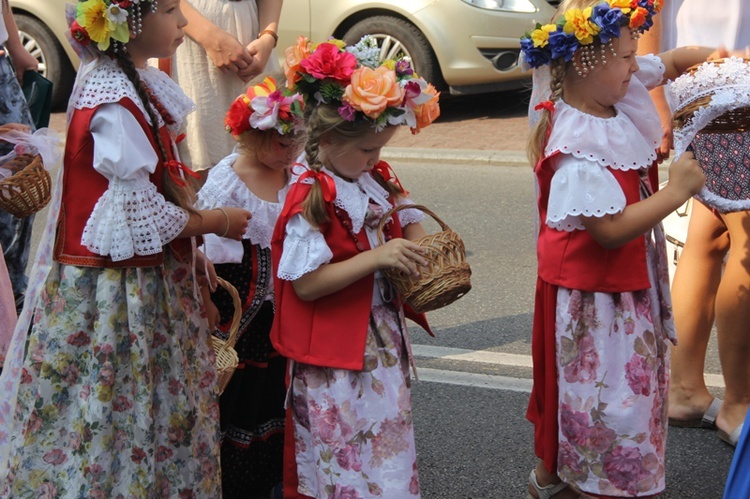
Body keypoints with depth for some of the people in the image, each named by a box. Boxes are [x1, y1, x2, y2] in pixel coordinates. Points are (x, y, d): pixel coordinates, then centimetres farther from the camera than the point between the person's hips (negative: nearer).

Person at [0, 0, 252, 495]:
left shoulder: (136, 81, 6)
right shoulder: (115, 105, -23)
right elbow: (141, 214, -22)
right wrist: (217, 221, -8)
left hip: (147, 278, 9)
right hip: (119, 287, -9)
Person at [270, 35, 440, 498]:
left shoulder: (378, 180, 3)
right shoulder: (311, 201, -21)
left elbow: (407, 214, 23)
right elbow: (305, 284, -25)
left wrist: (415, 247, 0)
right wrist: (375, 258, -30)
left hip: (384, 337, 8)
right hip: (335, 356, -8)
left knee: (389, 444, 20)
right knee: (346, 459, 3)